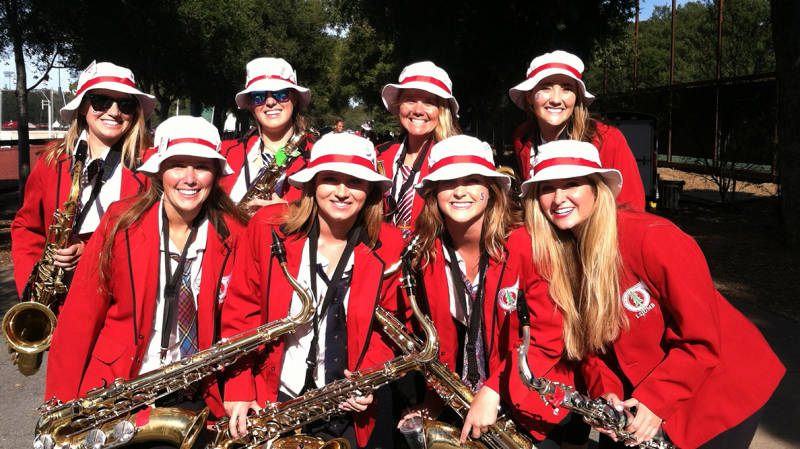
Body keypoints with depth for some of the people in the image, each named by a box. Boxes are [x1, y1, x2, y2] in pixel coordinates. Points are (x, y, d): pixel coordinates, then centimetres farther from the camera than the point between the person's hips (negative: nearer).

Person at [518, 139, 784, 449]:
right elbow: (589, 337, 0)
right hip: (639, 391, 5)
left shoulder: (655, 239, -26)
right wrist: (605, 389, -16)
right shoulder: (556, 255, -6)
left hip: (721, 389, -5)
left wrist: (655, 399, -24)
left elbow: (703, 338, -22)